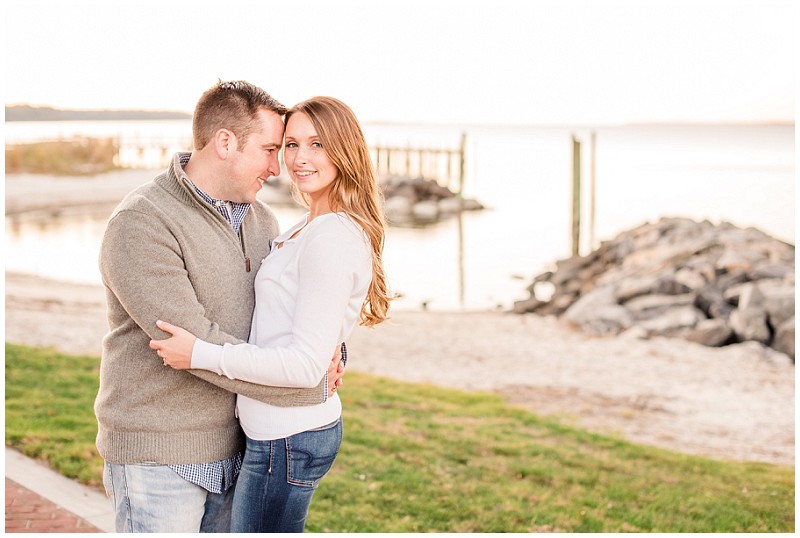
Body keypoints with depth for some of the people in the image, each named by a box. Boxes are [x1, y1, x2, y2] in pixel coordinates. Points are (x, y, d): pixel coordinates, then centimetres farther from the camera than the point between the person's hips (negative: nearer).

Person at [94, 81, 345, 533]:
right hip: (158, 457, -7)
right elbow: (193, 341, -25)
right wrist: (312, 386, -21)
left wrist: (328, 349, -9)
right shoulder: (141, 224, -18)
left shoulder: (261, 220, 8)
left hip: (234, 449, 7)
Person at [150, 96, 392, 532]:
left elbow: (305, 366, -22)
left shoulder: (331, 238, -18)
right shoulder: (307, 230, 13)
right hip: (282, 430, 10)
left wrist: (200, 354, -19)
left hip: (287, 439, -10)